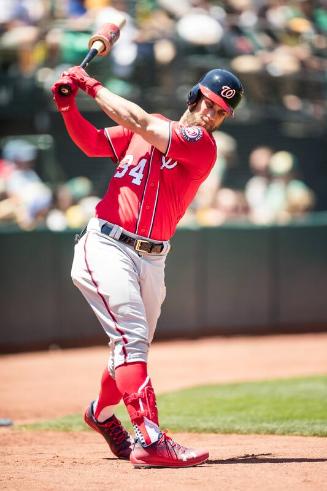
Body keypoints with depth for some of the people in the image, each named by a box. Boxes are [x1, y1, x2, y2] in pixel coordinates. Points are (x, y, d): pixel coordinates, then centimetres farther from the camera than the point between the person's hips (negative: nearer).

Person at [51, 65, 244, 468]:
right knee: (131, 337, -18)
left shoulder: (203, 145, -3)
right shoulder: (150, 128, 9)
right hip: (106, 247, -2)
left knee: (133, 348, 15)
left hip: (151, 260, 2)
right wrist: (68, 106, -6)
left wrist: (93, 86, -7)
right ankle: (149, 439, -28)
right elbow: (92, 143, 11)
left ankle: (102, 413, 45)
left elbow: (141, 123, -13)